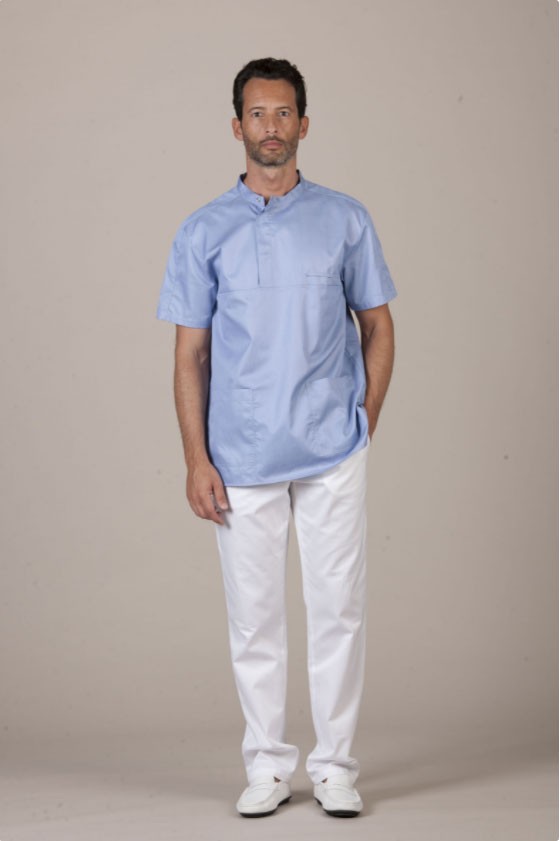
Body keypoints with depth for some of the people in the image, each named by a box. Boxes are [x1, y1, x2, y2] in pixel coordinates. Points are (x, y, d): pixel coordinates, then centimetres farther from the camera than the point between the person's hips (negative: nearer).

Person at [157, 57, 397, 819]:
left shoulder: (345, 220, 4)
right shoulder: (204, 232, 4)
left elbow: (378, 328, 10)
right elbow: (191, 353, 3)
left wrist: (365, 424, 2)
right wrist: (196, 459, -4)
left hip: (332, 454, 0)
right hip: (241, 459, 0)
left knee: (338, 607, 2)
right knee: (254, 615, 6)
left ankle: (335, 765, 13)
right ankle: (268, 765, 18)